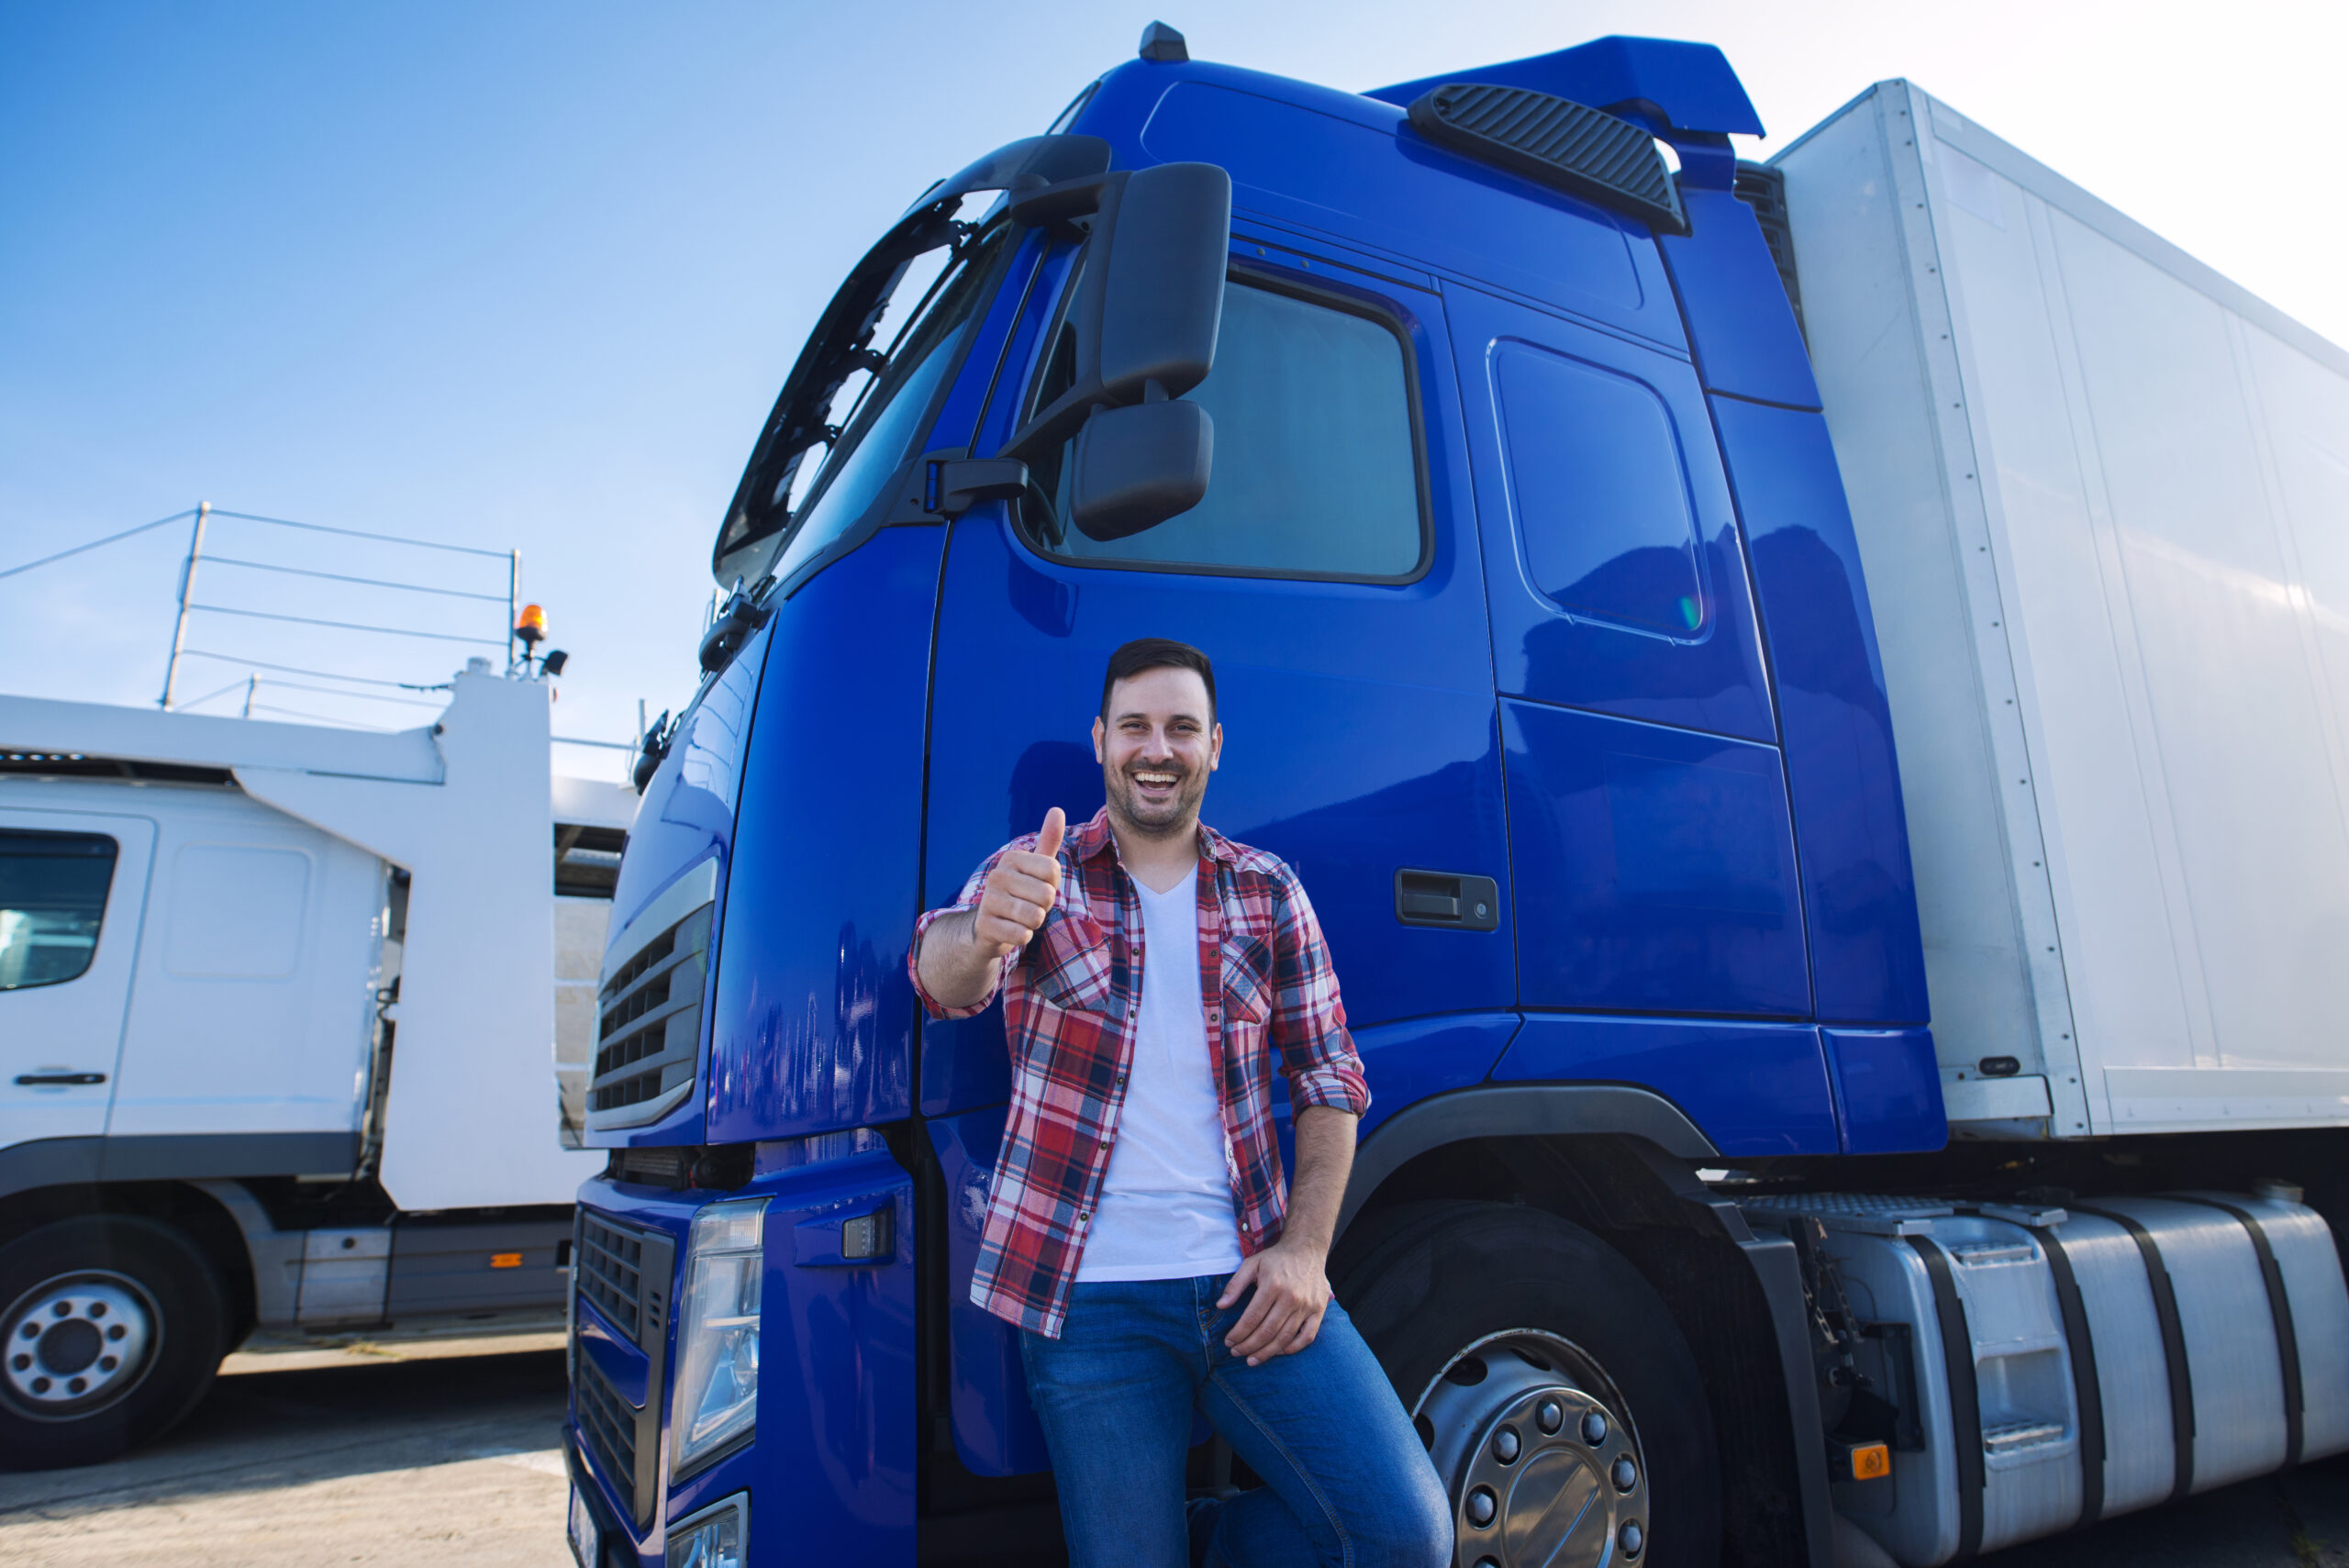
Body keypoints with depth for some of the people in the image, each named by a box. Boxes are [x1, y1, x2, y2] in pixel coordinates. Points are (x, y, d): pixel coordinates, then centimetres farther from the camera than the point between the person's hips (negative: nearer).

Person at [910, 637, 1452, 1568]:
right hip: (1090, 1296, -2)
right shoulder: (1036, 872, 1)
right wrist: (983, 934, -43)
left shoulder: (1267, 892, 7)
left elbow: (1330, 1081, 8)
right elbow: (946, 980, -19)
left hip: (1249, 1281, 2)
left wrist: (1305, 1249, -5)